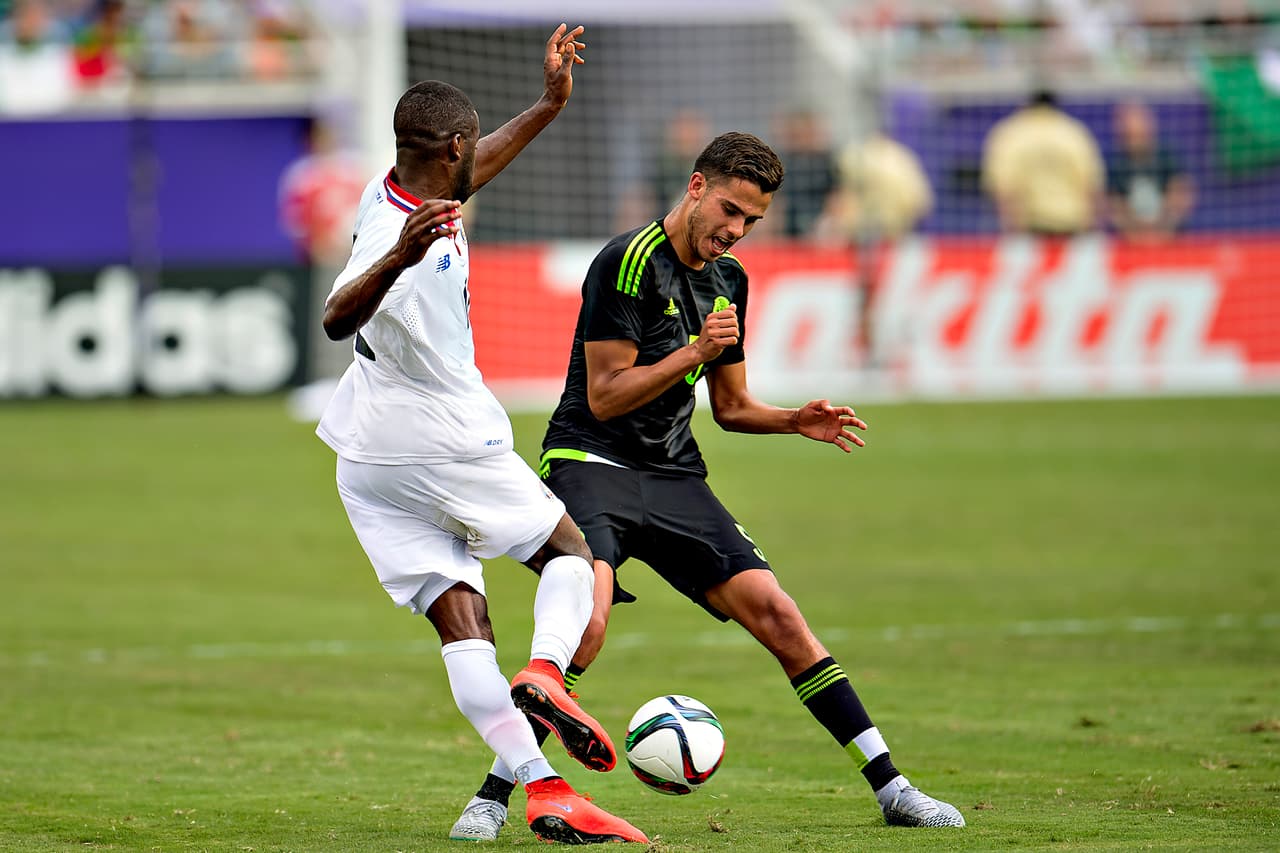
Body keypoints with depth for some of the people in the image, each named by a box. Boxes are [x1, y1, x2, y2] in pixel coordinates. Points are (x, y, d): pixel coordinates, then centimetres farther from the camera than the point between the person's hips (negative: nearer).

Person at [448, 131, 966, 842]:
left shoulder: (728, 280, 13)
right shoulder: (628, 261, -12)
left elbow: (730, 406, 21)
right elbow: (604, 397, -14)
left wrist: (796, 422, 3)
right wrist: (695, 352, -23)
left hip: (674, 477, 7)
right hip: (590, 463, -7)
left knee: (776, 614, -4)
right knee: (585, 626, -29)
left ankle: (890, 788, 1)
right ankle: (493, 797, -19)